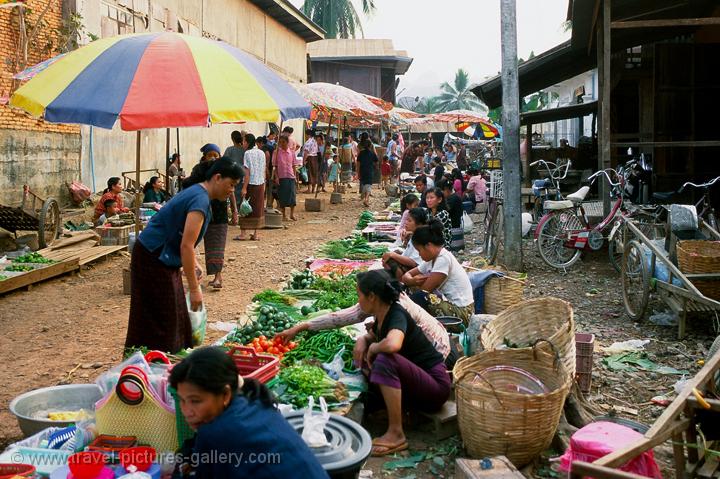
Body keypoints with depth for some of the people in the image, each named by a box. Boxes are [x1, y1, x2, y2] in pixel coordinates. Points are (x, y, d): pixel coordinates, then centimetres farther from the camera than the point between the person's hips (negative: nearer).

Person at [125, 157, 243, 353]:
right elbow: (186, 246, -26)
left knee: (174, 318, 13)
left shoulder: (197, 192, 10)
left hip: (162, 258, 10)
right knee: (161, 322, -5)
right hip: (153, 260, -10)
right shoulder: (200, 200, -21)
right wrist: (194, 289, -25)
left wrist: (193, 264, 15)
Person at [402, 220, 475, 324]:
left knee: (419, 297, -24)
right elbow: (406, 276, 11)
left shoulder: (444, 258, -16)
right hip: (449, 305, 9)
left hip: (460, 311, -9)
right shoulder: (432, 260, 11)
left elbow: (426, 289, -18)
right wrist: (413, 281, -12)